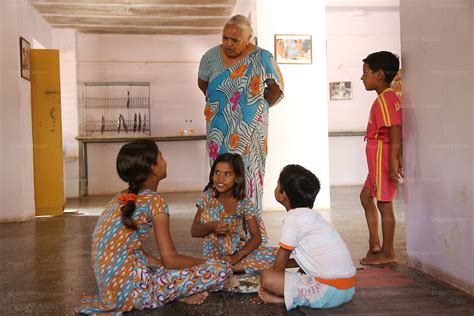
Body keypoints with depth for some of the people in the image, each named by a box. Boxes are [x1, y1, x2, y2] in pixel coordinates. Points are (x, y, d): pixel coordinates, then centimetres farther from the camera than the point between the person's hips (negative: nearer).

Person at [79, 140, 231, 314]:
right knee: (221, 269, -11)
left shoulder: (122, 198, 13)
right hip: (130, 290, -9)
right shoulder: (154, 200, -12)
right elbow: (170, 259, -11)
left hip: (109, 286, 9)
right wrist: (205, 263, 6)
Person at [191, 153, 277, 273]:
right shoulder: (207, 197, -7)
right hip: (216, 252, -1)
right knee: (208, 212, -23)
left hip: (239, 251, 1)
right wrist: (211, 226, -30)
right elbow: (194, 231, -8)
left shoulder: (244, 203, -7)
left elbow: (257, 237, -10)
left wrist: (237, 256, -25)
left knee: (277, 254, -21)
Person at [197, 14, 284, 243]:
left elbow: (276, 88, 7)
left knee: (248, 173, -2)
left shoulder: (262, 58, -7)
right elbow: (202, 83, 19)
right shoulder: (212, 57, -1)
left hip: (249, 130, -2)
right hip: (220, 130, 2)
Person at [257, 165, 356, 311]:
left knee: (266, 278, -13)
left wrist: (272, 272, 15)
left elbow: (282, 257, -1)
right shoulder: (312, 215, 17)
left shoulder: (293, 217, -9)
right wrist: (276, 266, 28)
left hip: (329, 292, -9)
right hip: (349, 289, 9)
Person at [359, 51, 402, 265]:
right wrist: (396, 158, 17)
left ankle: (388, 253, 9)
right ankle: (374, 244, 23)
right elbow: (395, 131, 16)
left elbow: (396, 129, -23)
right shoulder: (387, 97, 16)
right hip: (377, 158, 11)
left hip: (383, 156, -11)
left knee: (384, 203, -2)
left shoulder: (385, 98, -16)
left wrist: (393, 159, -27)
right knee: (366, 196, 17)